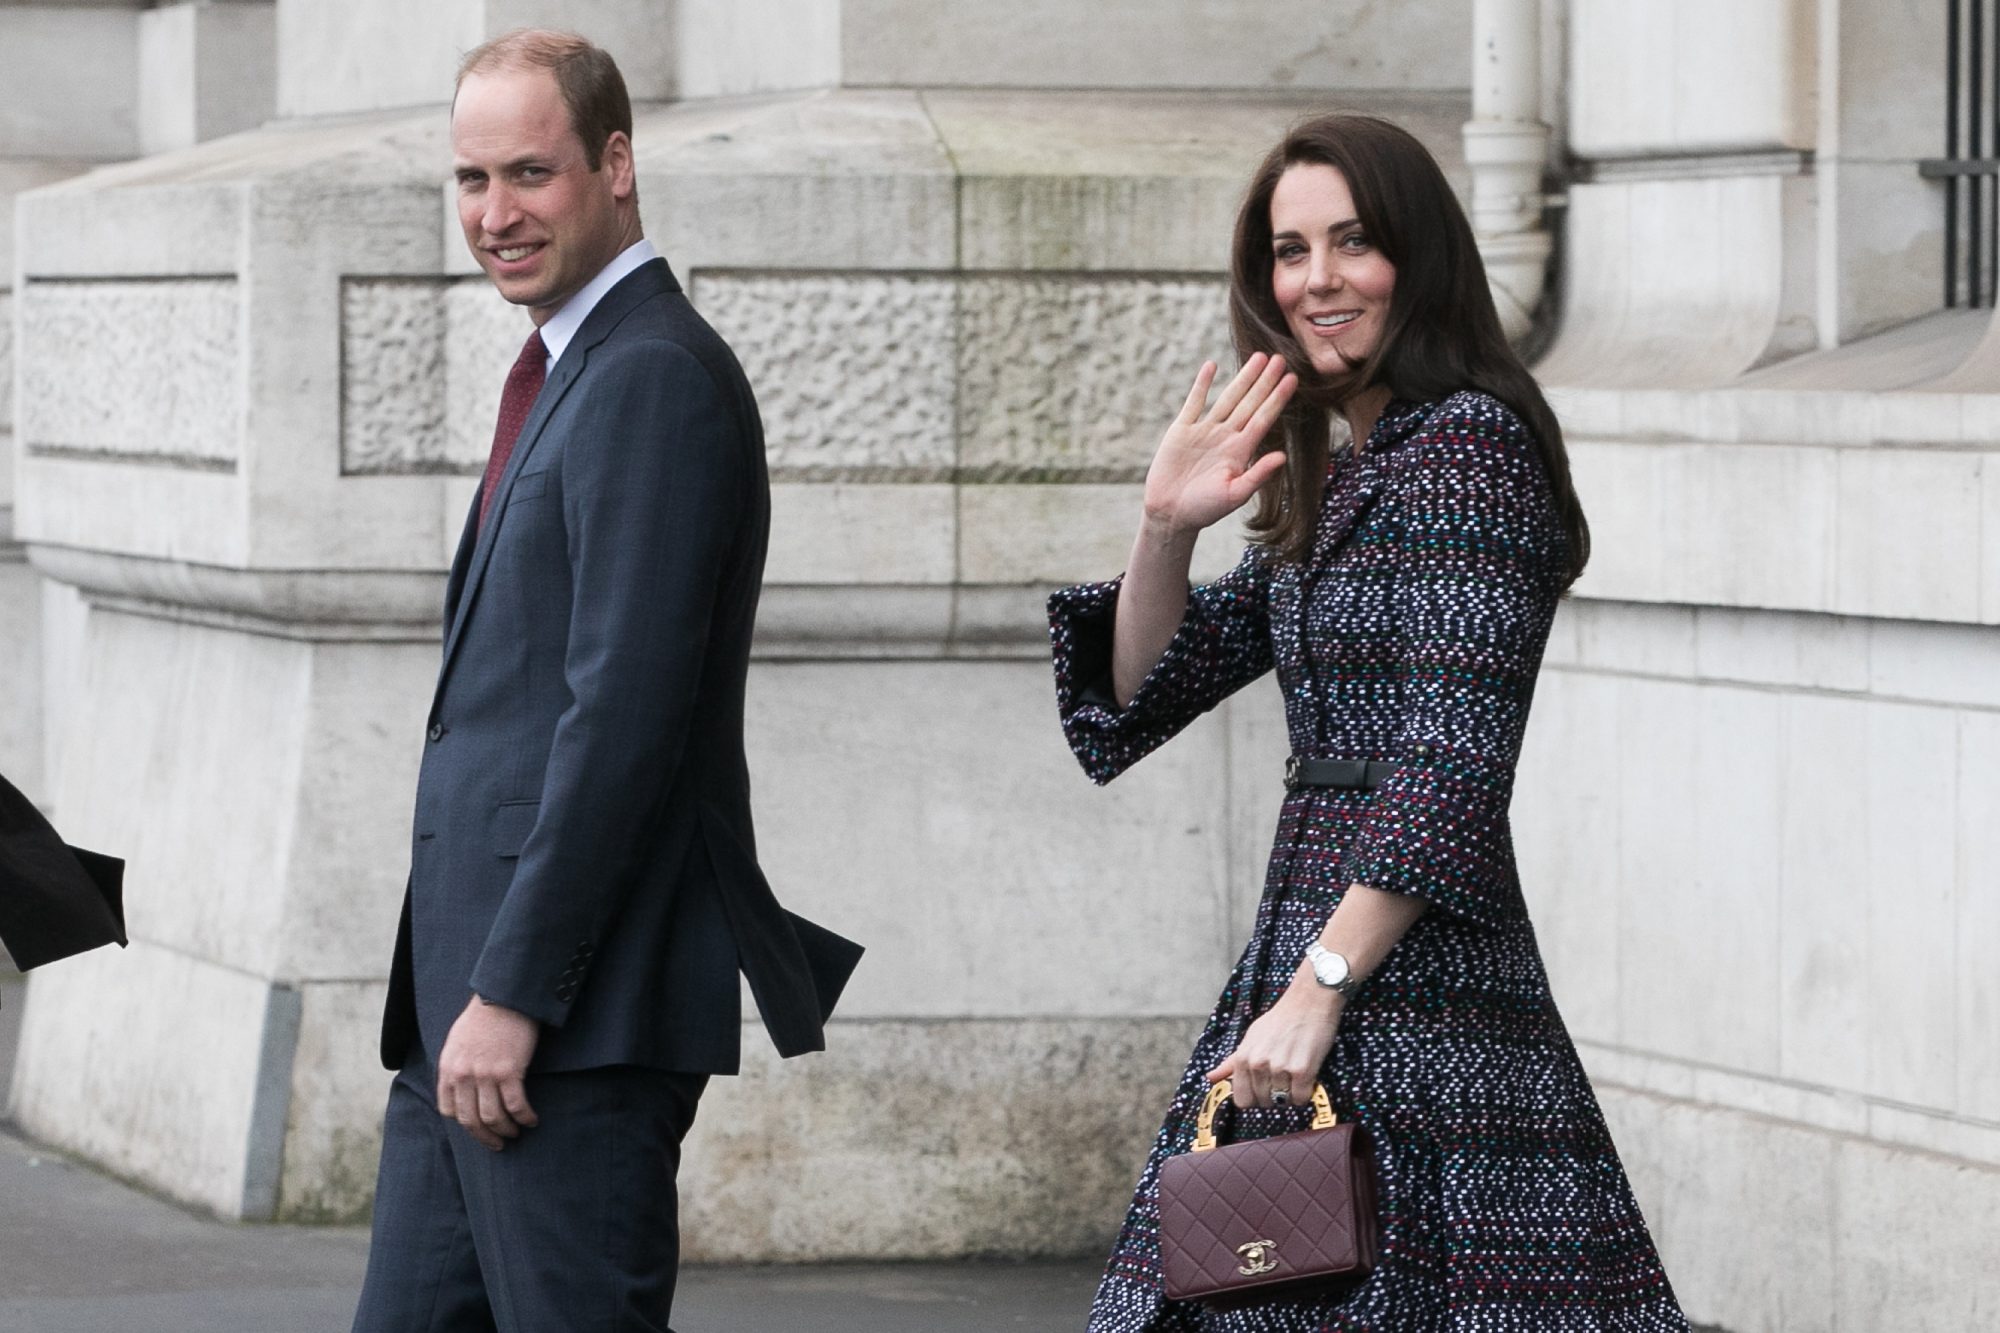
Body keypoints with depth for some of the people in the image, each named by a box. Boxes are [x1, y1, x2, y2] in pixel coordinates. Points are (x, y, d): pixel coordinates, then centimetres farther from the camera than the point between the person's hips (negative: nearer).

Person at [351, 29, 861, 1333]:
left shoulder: (655, 379, -12)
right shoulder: (574, 373, 20)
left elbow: (625, 710, -20)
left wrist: (514, 993, -21)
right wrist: (461, 997, 19)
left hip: (586, 1014, -10)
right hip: (474, 990, 10)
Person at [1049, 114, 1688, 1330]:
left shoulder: (1467, 443, -9)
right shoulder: (1334, 479, 19)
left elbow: (1453, 757, -18)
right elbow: (1144, 695, 20)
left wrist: (1322, 984, -21)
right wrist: (1167, 531, 2)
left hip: (1413, 991, -9)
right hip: (1310, 967, 9)